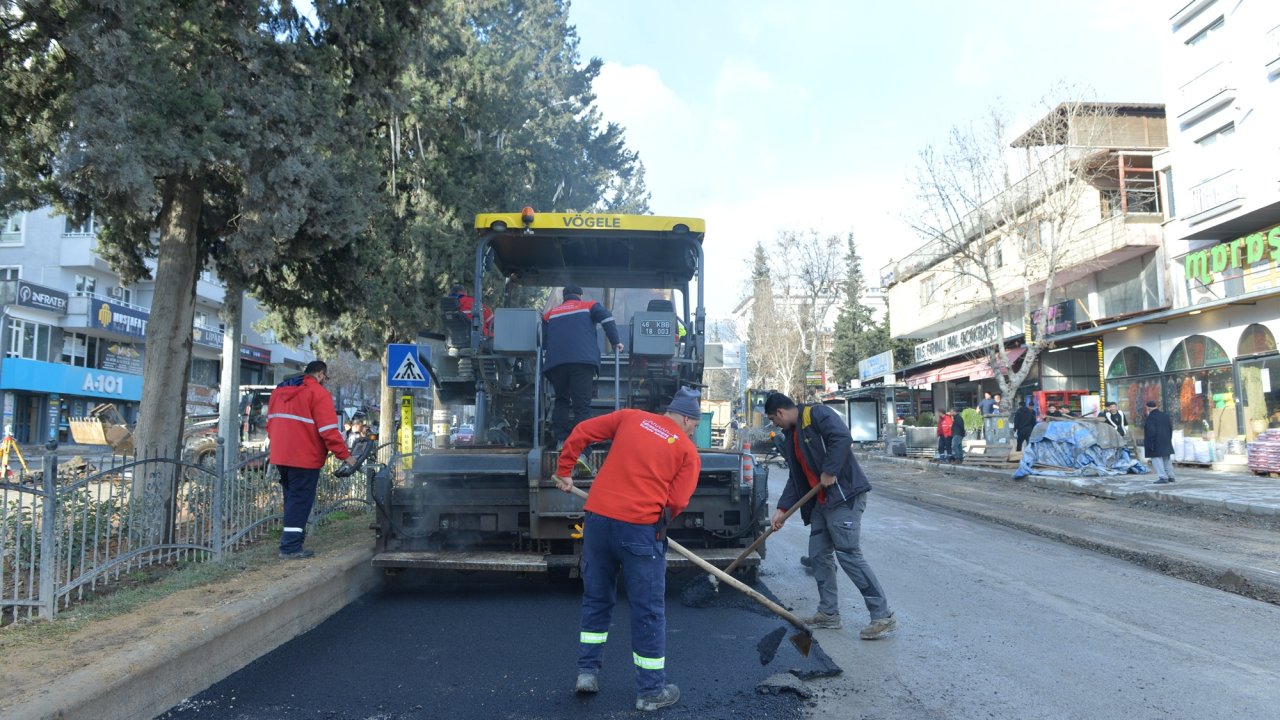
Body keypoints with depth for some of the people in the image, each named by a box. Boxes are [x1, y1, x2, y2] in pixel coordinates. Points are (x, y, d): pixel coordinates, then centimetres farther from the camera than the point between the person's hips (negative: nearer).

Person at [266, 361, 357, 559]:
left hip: (280, 456, 8)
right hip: (304, 458, -8)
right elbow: (329, 430, -16)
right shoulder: (319, 393, -11)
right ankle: (291, 547, -3)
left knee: (292, 498, 19)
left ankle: (290, 541, 25)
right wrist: (345, 455, -11)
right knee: (300, 501, -2)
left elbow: (270, 423, 21)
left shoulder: (279, 390, 15)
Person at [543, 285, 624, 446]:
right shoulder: (588, 306, 19)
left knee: (561, 400, 18)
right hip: (582, 360, -3)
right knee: (582, 404, -3)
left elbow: (543, 340, 25)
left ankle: (561, 440, 9)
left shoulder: (551, 313, 27)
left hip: (555, 362, 3)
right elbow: (607, 318, 2)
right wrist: (615, 342, 7)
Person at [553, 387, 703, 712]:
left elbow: (581, 431, 10)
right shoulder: (688, 451, 4)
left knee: (596, 600, 21)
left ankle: (587, 672, 28)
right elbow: (677, 503, -3)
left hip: (598, 518, 4)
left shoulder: (631, 417, 12)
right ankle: (651, 691, 20)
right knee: (648, 611, 9)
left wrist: (564, 471, 21)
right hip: (640, 529, -4)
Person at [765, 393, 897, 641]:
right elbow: (796, 477, 17)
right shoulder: (791, 436, 17)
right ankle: (829, 613, 21)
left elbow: (843, 438, -26)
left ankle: (883, 615, -3)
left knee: (848, 553, -11)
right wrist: (783, 509, 10)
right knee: (818, 555, 10)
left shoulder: (817, 414, -11)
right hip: (821, 501, 10)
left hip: (845, 496, -10)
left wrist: (829, 471, -23)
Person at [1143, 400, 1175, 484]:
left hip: (1155, 443, -8)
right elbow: (1170, 429, 14)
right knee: (1167, 459, 17)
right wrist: (1169, 439, 22)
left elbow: (1151, 431, -21)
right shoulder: (1165, 415, 8)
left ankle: (1163, 477, -9)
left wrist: (1150, 445, -16)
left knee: (1157, 459, -4)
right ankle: (1170, 476, 22)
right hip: (1166, 442, 8)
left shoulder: (1151, 417, -17)